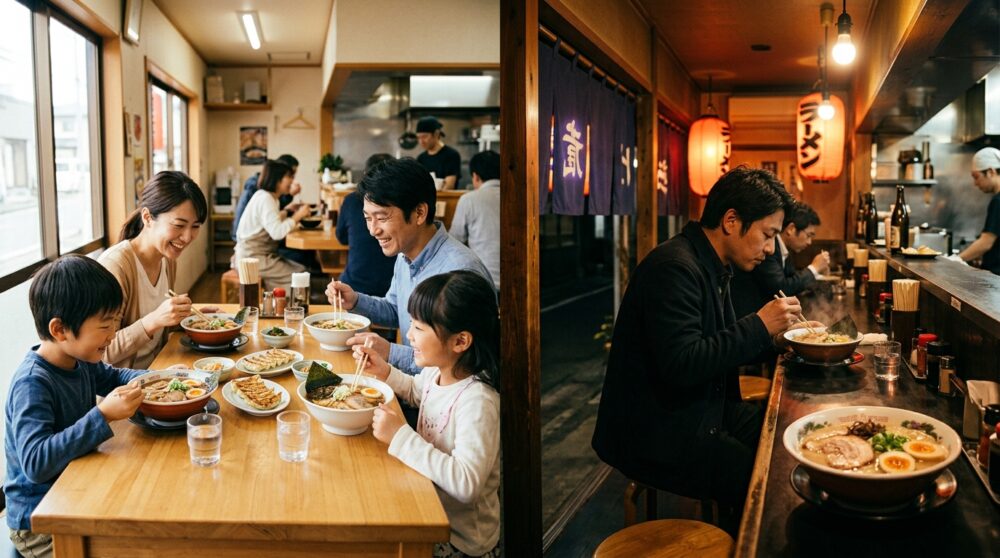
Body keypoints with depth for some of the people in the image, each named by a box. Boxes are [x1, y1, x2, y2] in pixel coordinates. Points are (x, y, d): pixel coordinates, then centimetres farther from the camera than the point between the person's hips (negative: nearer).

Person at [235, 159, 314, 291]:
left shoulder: (268, 197, 15)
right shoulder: (265, 199, -16)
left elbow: (275, 224, 9)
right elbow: (277, 232, -25)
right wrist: (297, 216, -16)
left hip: (262, 254, 9)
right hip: (253, 259, -9)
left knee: (302, 269, -4)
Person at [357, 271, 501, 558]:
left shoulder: (478, 403, -30)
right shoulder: (437, 371, -4)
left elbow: (466, 483, -38)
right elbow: (416, 391, 20)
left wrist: (401, 436, -33)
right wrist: (384, 372, 1)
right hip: (429, 509, 7)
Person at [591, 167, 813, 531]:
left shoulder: (713, 267, 11)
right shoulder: (674, 266, -20)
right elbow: (680, 365, -28)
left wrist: (779, 332, 8)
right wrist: (759, 327, -21)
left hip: (701, 411, 10)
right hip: (654, 435, -10)